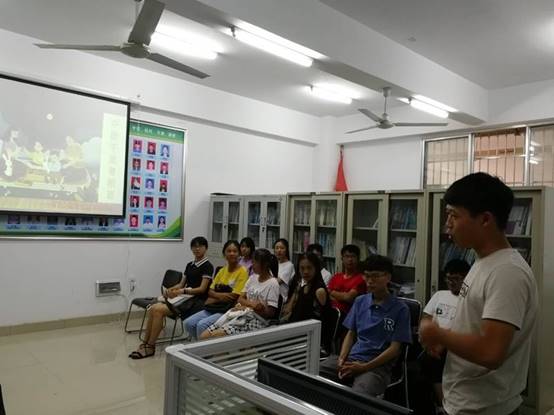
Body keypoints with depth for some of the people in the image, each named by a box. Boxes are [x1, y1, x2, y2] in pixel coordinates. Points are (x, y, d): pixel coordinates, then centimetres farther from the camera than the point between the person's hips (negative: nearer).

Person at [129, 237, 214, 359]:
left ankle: (150, 347, -12)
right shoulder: (189, 265, 18)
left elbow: (202, 289, -12)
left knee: (159, 310, -23)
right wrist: (172, 289, -3)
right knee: (153, 309, -15)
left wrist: (181, 291, -20)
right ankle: (145, 344, -9)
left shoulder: (207, 266, -5)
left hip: (196, 300, -7)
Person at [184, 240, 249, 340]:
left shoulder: (242, 272, -7)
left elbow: (234, 297, -13)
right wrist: (219, 295, -11)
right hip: (212, 308, 7)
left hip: (229, 310, -7)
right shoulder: (222, 270, 15)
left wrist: (213, 300, -6)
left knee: (202, 325, -26)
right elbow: (210, 291, 12)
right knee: (188, 323, -9)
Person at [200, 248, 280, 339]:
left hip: (256, 320, -7)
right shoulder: (253, 278, 14)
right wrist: (251, 304, -9)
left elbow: (270, 313, -8)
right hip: (240, 315, 7)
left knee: (214, 336, -27)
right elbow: (240, 299, 12)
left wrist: (261, 308, -28)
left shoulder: (272, 283, -6)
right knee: (203, 336, -12)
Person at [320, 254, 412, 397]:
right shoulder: (359, 301, 14)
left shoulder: (400, 309, -1)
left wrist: (364, 367, -13)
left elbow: (394, 348, -4)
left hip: (378, 365, -4)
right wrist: (342, 358, -3)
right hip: (350, 359, 5)